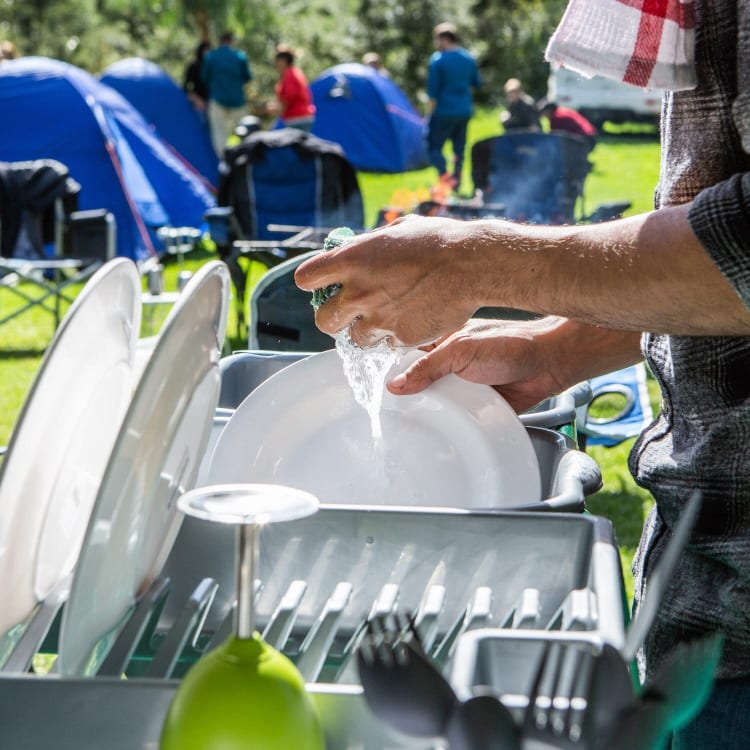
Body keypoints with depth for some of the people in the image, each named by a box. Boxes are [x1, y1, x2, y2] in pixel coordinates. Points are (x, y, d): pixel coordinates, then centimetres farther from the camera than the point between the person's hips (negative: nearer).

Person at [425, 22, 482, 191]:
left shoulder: (437, 59, -11)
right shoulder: (468, 58, 8)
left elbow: (433, 90, -11)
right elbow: (477, 83, 18)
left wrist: (431, 112, -4)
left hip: (444, 112, -6)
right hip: (465, 112, 6)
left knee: (434, 147, -2)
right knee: (459, 149, 13)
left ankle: (445, 176, -21)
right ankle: (456, 183, 17)